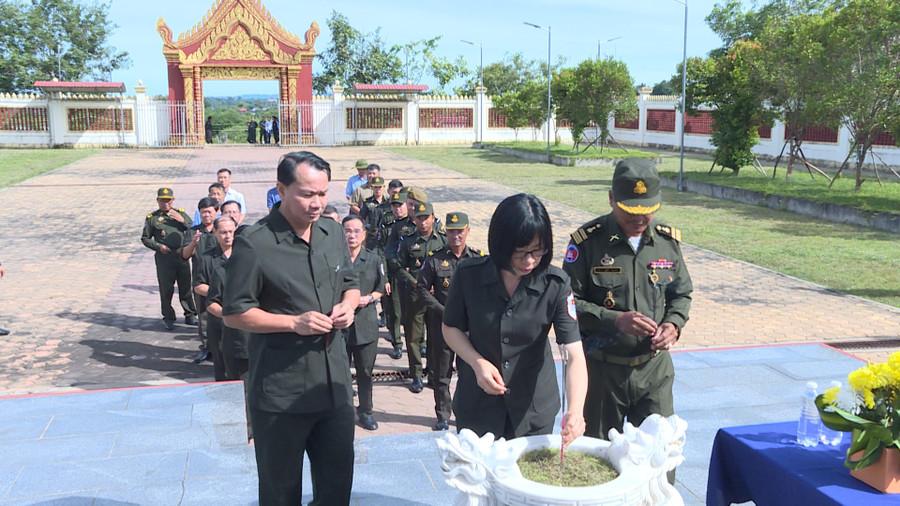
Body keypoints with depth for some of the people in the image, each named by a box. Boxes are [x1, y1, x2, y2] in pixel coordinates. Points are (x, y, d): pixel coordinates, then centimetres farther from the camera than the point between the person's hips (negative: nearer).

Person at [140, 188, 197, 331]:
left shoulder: (181, 214, 10)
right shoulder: (152, 217, 4)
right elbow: (145, 238, 7)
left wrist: (183, 221, -10)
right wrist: (158, 246, -8)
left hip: (182, 256, 2)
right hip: (164, 258, -2)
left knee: (186, 287, 7)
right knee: (166, 289, 3)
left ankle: (190, 316, 19)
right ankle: (168, 318, 14)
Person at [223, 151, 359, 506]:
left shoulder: (334, 233, 4)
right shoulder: (254, 245, -15)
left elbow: (351, 284, 18)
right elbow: (234, 314, -11)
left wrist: (348, 306, -5)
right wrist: (294, 323, -22)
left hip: (334, 382, 6)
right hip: (281, 392, -5)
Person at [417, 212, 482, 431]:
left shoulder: (479, 259, 1)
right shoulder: (435, 260, -2)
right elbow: (422, 287, 1)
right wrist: (443, 311, -8)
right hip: (442, 323, 0)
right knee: (441, 373, 8)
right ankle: (443, 416, 22)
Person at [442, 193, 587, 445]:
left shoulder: (556, 285, -18)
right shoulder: (468, 274, -15)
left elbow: (575, 354, -22)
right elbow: (451, 328, -1)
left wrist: (575, 410, -37)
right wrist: (477, 362, -18)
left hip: (535, 407, 0)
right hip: (478, 404, 0)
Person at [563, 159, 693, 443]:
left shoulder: (668, 240, 2)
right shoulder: (588, 241, -11)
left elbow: (681, 294, 13)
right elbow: (569, 301, -11)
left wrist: (674, 324, -7)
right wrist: (615, 320, -22)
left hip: (654, 367, 3)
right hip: (601, 368, -3)